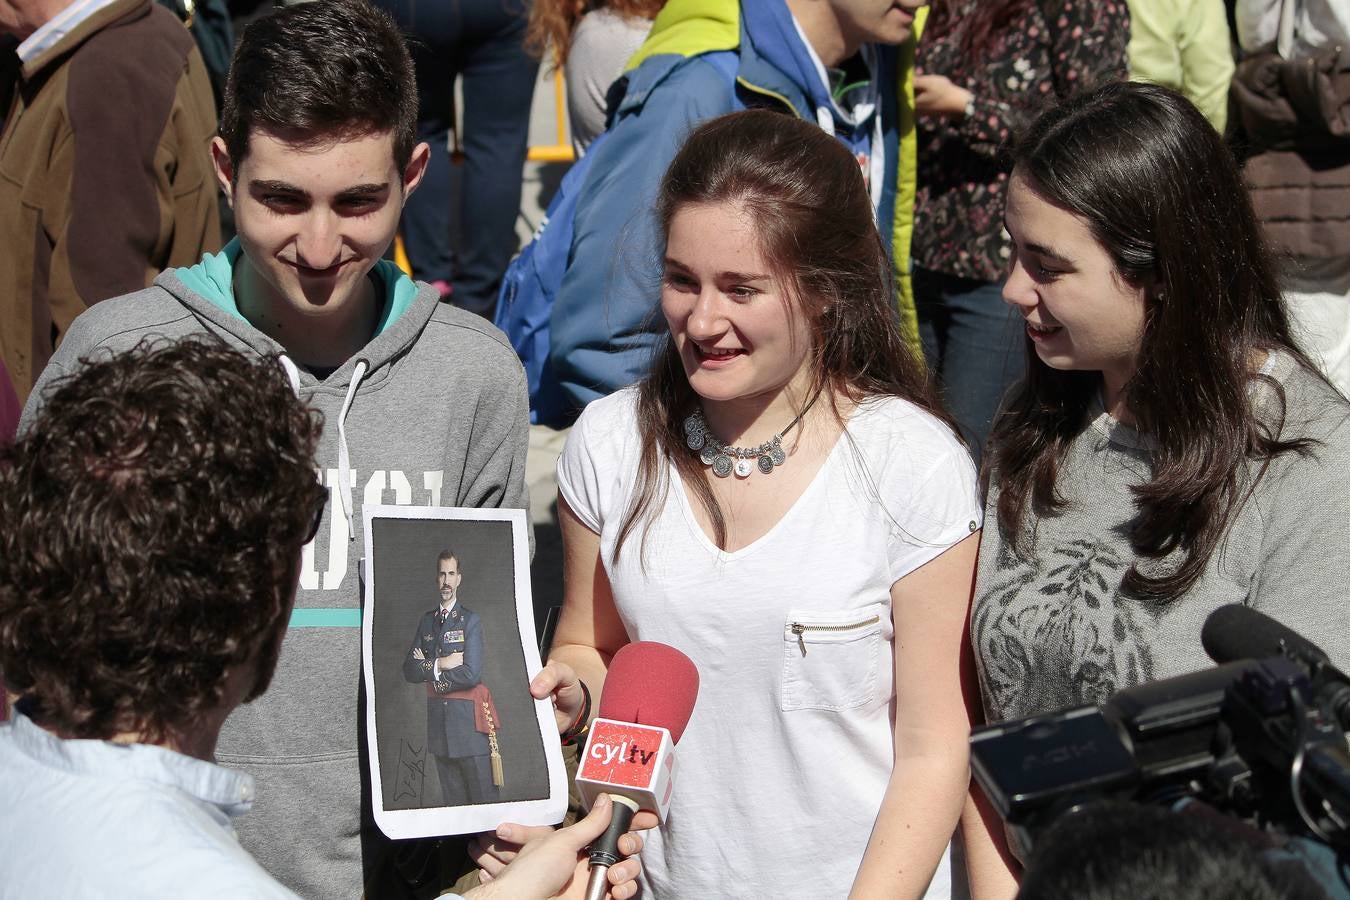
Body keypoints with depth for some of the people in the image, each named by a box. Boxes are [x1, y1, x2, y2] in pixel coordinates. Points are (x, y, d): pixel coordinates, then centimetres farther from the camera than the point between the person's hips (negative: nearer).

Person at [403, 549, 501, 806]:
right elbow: (409, 670, 5)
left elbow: (472, 674, -14)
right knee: (453, 801, 10)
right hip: (438, 723, 5)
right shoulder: (427, 621, 12)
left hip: (468, 722, -5)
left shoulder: (470, 620, -3)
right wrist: (439, 664, -10)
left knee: (484, 798, -5)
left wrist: (428, 670, -6)